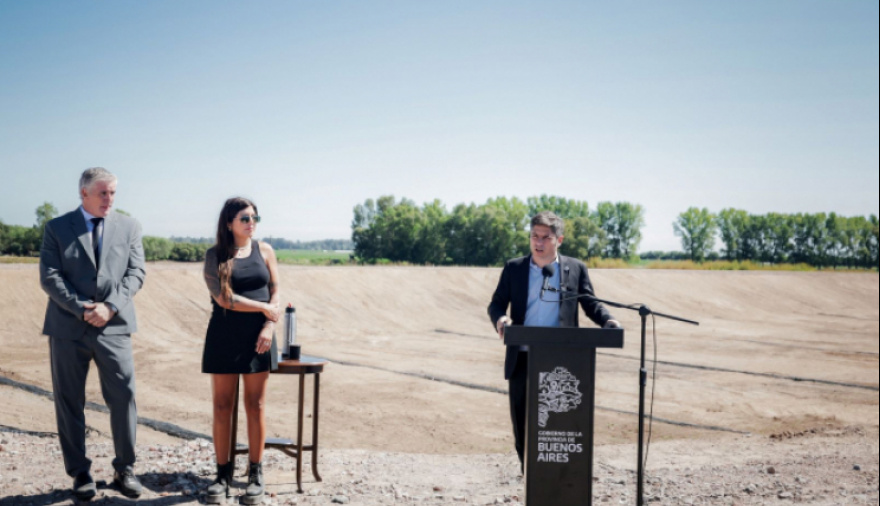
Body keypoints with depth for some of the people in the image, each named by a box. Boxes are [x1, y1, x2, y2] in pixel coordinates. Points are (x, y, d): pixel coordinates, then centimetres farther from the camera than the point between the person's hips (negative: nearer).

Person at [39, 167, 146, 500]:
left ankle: (125, 469, 10)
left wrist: (110, 306, -12)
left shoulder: (128, 227, 9)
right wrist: (82, 309, -14)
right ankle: (79, 473, 16)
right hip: (68, 327, 0)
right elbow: (49, 276, -3)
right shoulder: (57, 228, 5)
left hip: (114, 326, 1)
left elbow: (136, 273, 2)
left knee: (124, 397, -4)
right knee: (69, 403, 4)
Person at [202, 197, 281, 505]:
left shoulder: (264, 251, 7)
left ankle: (256, 474, 11)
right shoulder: (215, 255, 1)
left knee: (255, 405, 4)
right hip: (224, 337, -1)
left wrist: (269, 326, -9)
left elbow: (275, 294, 5)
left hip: (257, 337, 1)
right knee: (222, 406, 4)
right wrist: (264, 307, -8)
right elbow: (223, 298, -10)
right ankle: (223, 473, 13)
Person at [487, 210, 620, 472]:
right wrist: (500, 318, -16)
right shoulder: (513, 268, 7)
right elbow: (497, 303, 7)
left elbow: (591, 303, 7)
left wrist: (608, 320, -13)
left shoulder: (576, 269, 6)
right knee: (521, 416, 7)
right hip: (522, 358, 1)